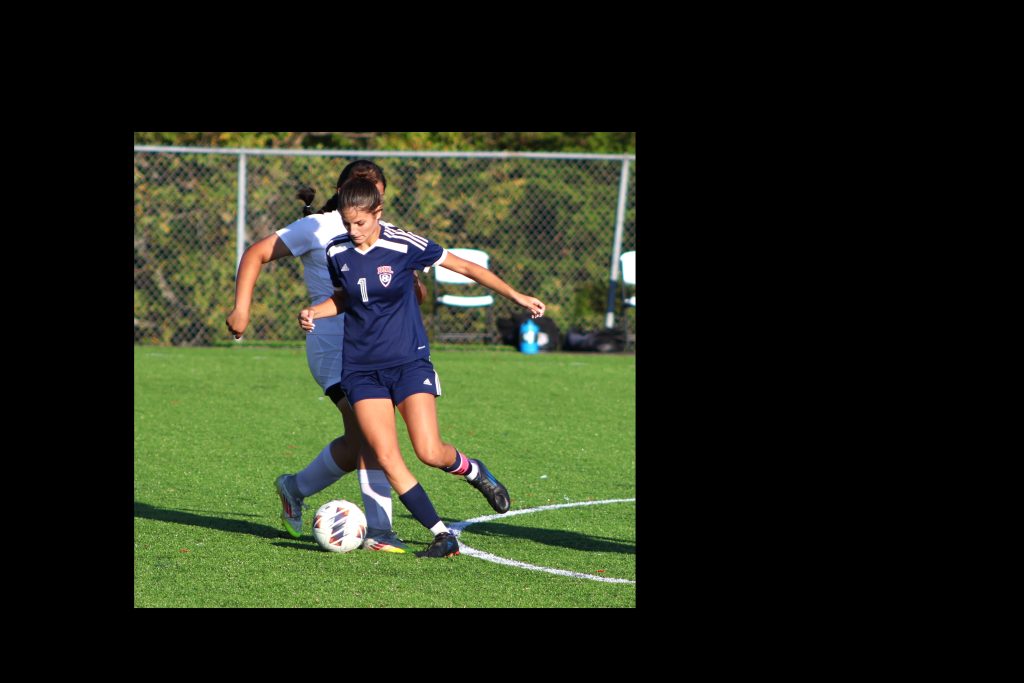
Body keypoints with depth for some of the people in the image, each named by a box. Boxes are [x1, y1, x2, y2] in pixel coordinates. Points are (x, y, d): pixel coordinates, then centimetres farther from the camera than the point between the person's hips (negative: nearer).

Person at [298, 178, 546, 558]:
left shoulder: (403, 245, -13)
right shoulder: (336, 252, -1)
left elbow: (465, 267, -4)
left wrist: (515, 296, -4)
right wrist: (313, 312, -2)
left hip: (409, 362, -3)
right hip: (362, 369, 3)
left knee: (431, 454, -15)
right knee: (386, 458, -10)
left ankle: (473, 471, 21)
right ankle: (442, 537, -1)